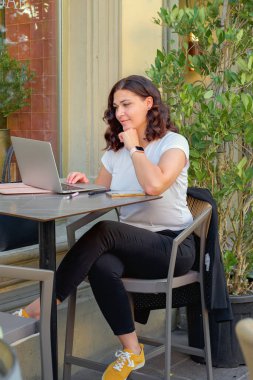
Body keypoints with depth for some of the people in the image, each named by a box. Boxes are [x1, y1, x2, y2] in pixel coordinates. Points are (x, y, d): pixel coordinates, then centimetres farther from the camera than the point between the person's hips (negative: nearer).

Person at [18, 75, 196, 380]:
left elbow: (154, 185, -26)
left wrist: (134, 146, -13)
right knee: (101, 266, -31)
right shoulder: (114, 150, 13)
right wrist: (85, 187, -8)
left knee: (104, 232, -30)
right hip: (132, 246, 5)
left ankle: (42, 307, -22)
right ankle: (131, 352, -18)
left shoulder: (174, 143, -6)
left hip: (173, 245, -5)